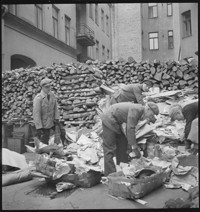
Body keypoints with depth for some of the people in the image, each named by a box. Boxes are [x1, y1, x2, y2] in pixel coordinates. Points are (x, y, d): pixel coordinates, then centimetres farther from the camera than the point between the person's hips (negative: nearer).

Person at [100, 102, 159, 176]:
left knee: (123, 143, 15)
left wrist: (130, 144, 13)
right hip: (109, 120, -10)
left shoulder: (139, 111, 6)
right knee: (109, 148, -8)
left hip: (115, 122, 10)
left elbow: (130, 128, 13)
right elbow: (130, 129, -27)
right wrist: (134, 147, -23)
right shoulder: (136, 109, -23)